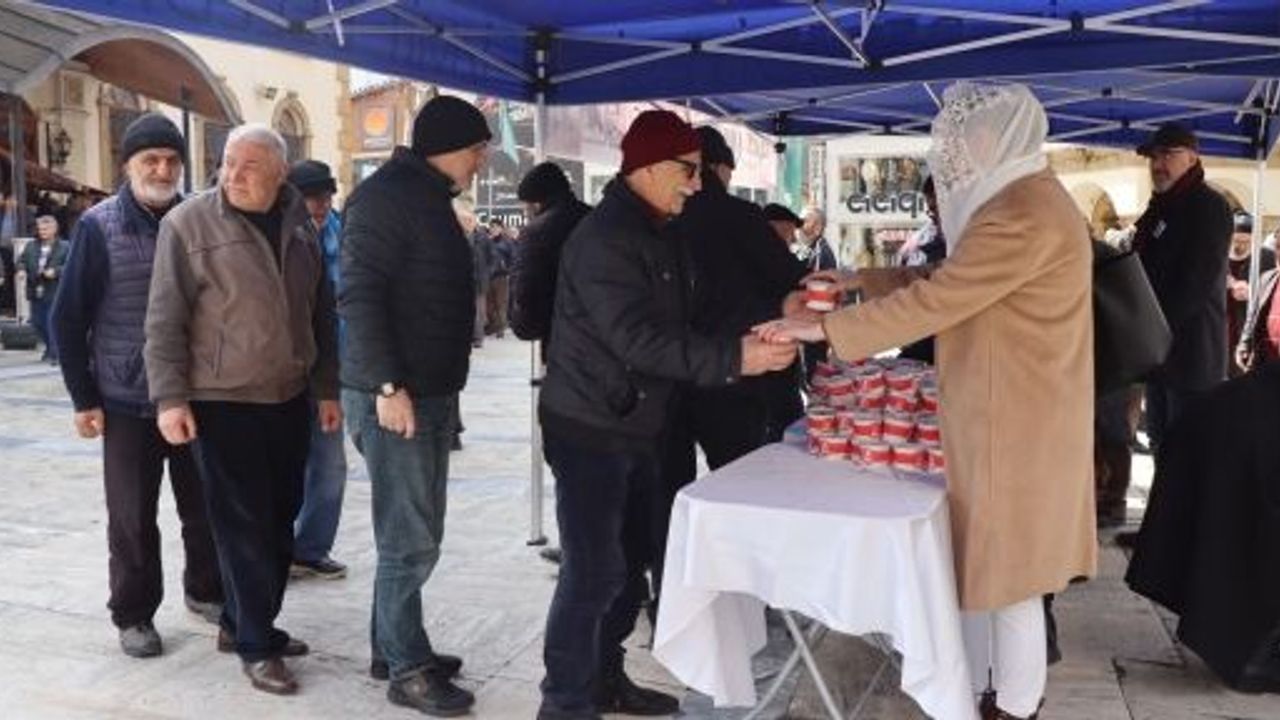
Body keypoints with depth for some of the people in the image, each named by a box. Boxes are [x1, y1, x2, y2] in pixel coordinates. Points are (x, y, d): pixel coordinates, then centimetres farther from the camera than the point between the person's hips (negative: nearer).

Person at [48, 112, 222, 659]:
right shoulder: (99, 226, -4)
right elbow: (68, 317, -3)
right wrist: (84, 398, -6)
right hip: (128, 403, -2)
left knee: (206, 507, 12)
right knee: (133, 518, 7)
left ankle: (205, 591, 32)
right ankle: (133, 614, 23)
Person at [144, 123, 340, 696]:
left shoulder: (299, 224, 6)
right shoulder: (188, 223, -9)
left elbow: (321, 314, 13)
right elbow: (164, 320, -9)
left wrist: (327, 388, 12)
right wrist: (170, 397, -14)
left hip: (290, 398, 6)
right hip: (222, 400, -5)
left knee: (279, 521, 12)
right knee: (243, 526, -1)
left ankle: (243, 623, 29)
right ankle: (256, 645, 12)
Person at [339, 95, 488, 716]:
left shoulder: (428, 198, 17)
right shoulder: (385, 196, -13)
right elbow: (359, 296, -21)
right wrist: (388, 386, -24)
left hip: (429, 393, 10)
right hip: (394, 396, -10)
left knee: (412, 534, 16)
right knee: (410, 541, -3)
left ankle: (392, 648, 28)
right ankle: (407, 670, 9)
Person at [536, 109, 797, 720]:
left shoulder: (657, 232, 12)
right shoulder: (604, 238, -20)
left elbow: (674, 324, 14)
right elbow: (638, 340, -28)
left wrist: (749, 336, 0)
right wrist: (734, 359, -30)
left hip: (634, 425, 10)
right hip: (590, 429, -9)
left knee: (630, 561, 16)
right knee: (594, 571, -5)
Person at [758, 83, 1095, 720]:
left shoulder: (1022, 213, -21)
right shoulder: (1019, 199, 13)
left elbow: (933, 300, -25)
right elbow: (950, 279, 18)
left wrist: (820, 329, -20)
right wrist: (862, 279, 12)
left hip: (1013, 424, -10)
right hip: (1005, 416, 10)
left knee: (1006, 573, 3)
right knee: (982, 564, 16)